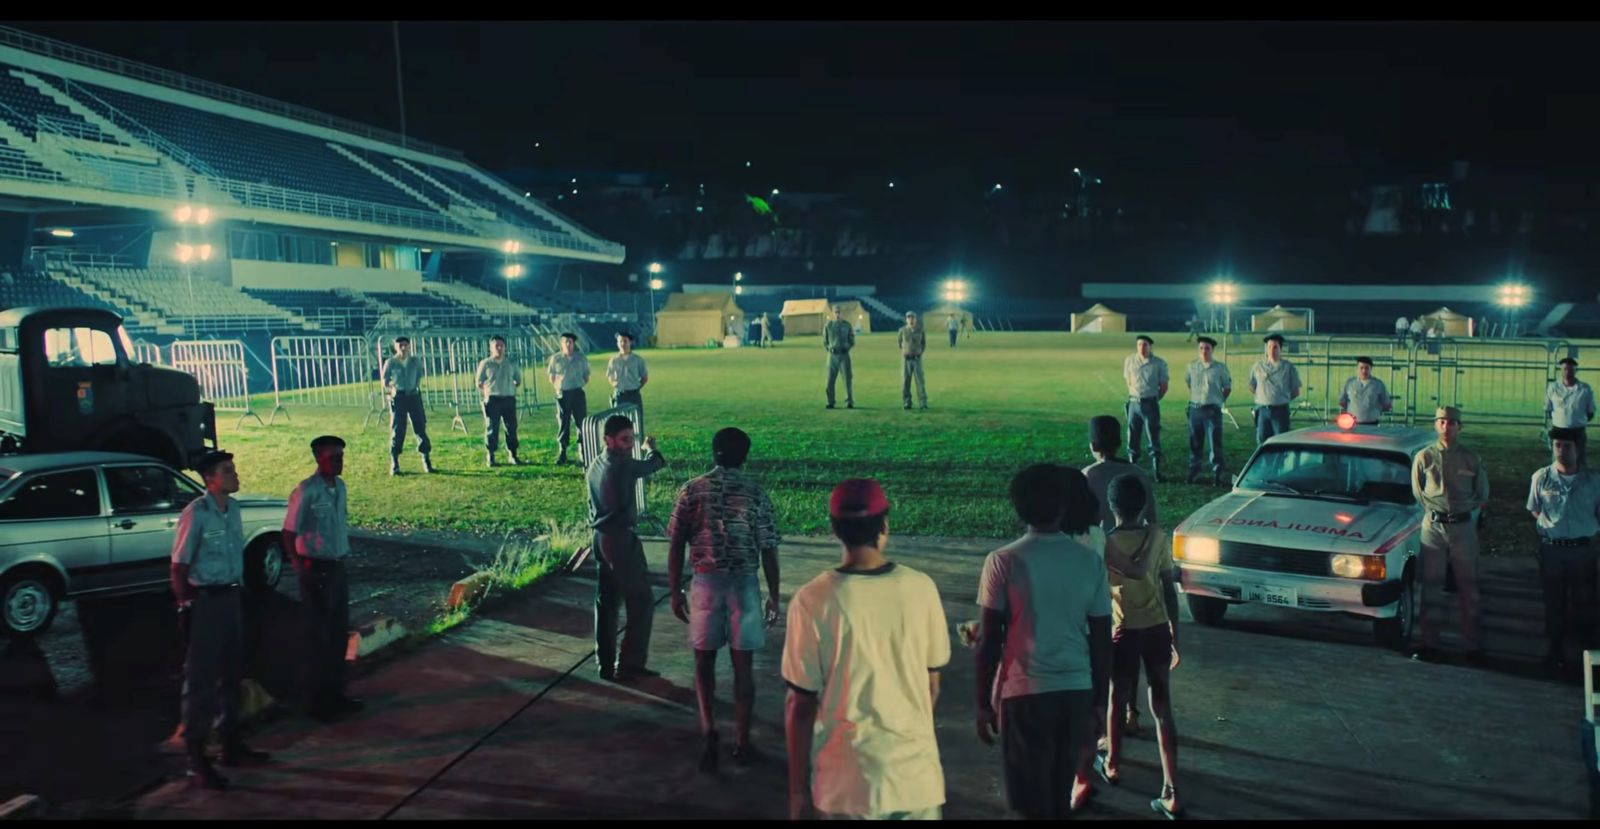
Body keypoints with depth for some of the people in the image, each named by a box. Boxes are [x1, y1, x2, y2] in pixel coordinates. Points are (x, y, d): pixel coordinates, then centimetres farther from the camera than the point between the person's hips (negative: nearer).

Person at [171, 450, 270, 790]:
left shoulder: (234, 508, 6)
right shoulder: (195, 514, -17)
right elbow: (178, 566, -14)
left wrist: (239, 591, 12)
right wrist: (186, 607, -14)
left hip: (231, 597, 8)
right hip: (205, 600, -8)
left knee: (232, 673, 19)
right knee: (201, 680, -1)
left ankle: (231, 744, 34)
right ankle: (197, 761, 6)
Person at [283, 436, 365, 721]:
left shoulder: (340, 487, 6)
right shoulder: (306, 491, -16)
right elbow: (289, 532, -14)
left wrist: (344, 556, 11)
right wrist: (299, 566, -15)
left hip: (338, 567, 7)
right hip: (316, 569, -7)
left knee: (339, 632, 15)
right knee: (319, 635, 2)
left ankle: (335, 692, 28)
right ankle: (317, 699, 14)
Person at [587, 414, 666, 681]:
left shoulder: (596, 465, 9)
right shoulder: (623, 464, -17)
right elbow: (653, 465, -1)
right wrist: (651, 448, 20)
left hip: (599, 538, 9)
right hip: (621, 539, -9)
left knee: (606, 603, 14)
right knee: (641, 602, 1)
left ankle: (606, 665, 19)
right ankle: (630, 665, 2)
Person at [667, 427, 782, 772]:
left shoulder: (692, 491, -2)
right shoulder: (755, 494, -4)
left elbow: (676, 546, -1)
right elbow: (768, 551, -3)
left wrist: (675, 591, 8)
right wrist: (774, 596, 6)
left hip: (706, 583, 1)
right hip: (745, 585, 0)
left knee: (704, 659, 15)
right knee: (743, 664, 9)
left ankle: (708, 728, 0)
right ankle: (742, 742, 15)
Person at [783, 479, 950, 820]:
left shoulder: (813, 600, -13)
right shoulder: (921, 588, -5)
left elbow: (801, 703, -9)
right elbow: (932, 684, 6)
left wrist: (797, 787, 1)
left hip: (849, 782, -2)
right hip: (916, 773, 2)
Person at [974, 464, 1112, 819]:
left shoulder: (1003, 562, -10)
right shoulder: (1090, 561, 0)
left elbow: (989, 640, -9)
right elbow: (1102, 641, 4)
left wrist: (983, 703, 1)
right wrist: (1099, 701, 14)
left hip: (1025, 693, -4)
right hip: (1076, 690, 4)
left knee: (1035, 803, 4)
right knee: (1060, 797, 19)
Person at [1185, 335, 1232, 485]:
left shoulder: (1220, 367, -3)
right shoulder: (1192, 367, 5)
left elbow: (1227, 387, 8)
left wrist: (1220, 400, 5)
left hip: (1212, 410, -3)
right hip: (1195, 409, 3)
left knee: (1215, 442, -3)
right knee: (1194, 443, 10)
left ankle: (1217, 473, 5)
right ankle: (1193, 470, 22)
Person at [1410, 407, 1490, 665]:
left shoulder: (1471, 459, 2)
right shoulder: (1424, 457, 1)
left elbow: (1482, 495, 12)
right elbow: (1417, 492, 10)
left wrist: (1464, 509, 2)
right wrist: (1434, 509, 1)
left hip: (1463, 525, 0)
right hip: (1433, 525, 0)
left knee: (1468, 587, 5)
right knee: (1430, 586, 3)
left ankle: (1474, 645, 11)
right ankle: (1429, 642, 9)